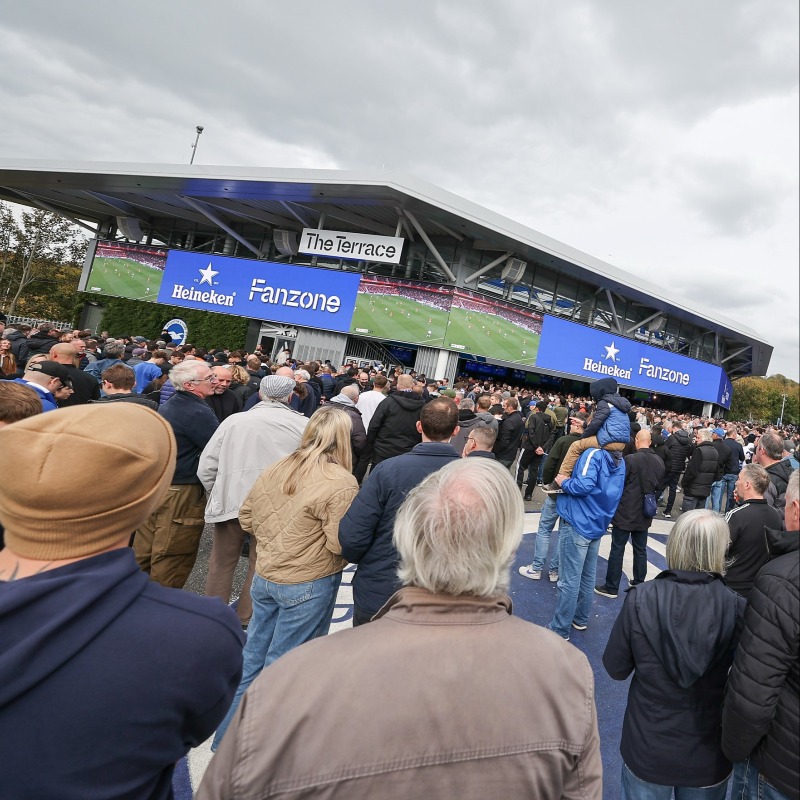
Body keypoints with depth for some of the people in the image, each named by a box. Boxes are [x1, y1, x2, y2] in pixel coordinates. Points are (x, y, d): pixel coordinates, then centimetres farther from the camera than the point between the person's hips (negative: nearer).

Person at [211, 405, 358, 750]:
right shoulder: (341, 483, -20)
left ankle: (228, 735, 37)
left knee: (253, 656, 20)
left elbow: (246, 517, 10)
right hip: (309, 585, -6)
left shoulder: (275, 469, 0)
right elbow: (340, 543, -21)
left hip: (264, 577, 6)